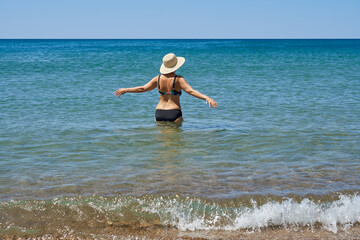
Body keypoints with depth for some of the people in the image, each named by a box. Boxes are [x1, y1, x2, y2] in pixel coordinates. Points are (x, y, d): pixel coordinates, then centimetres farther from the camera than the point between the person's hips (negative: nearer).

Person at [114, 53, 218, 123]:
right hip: (174, 114, -4)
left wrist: (125, 90, 22)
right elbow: (191, 91, -18)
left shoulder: (158, 78, 4)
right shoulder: (178, 79, -7)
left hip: (159, 113, 4)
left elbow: (142, 88, 9)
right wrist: (207, 98, -23)